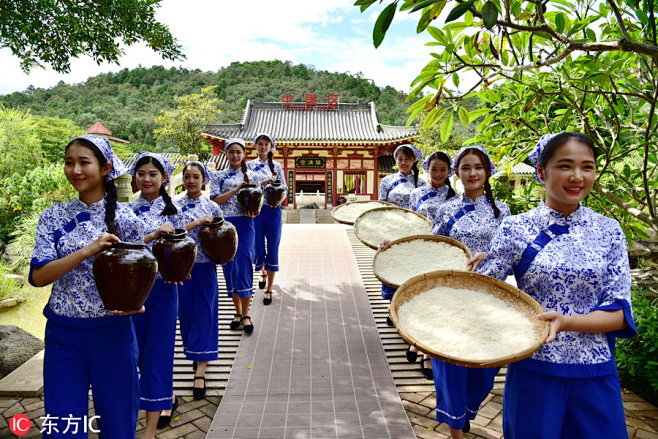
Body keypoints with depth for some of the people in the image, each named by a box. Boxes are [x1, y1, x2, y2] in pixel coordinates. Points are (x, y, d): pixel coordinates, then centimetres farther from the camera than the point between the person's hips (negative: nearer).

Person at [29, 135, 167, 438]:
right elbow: (38, 276, -10)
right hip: (63, 333, 2)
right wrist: (88, 250, -25)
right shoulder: (54, 217, 0)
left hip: (112, 331, -1)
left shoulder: (124, 218, -5)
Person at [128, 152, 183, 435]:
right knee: (141, 351, 13)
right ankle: (167, 398, 38)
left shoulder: (173, 210, -3)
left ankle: (151, 429, 10)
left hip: (162, 289, -3)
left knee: (157, 351, 0)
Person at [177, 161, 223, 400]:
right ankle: (197, 354, 34)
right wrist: (198, 222, -20)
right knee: (186, 314, 11)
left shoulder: (212, 207, 1)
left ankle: (200, 371, 2)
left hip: (205, 268, -1)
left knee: (204, 315, -1)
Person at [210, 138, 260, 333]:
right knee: (229, 267, 7)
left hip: (244, 224, -1)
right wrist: (237, 188, -13)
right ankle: (238, 312, 21)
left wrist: (253, 213, -13)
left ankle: (245, 314, 4)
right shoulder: (218, 176, 7)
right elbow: (215, 200, -5)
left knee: (244, 266, -7)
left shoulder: (252, 176, 7)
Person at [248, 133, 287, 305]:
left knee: (273, 250, 0)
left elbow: (284, 187, 7)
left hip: (273, 211, 0)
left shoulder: (276, 166, 8)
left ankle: (269, 289, 12)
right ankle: (263, 272, 39)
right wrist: (264, 181, -16)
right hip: (256, 211, 0)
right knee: (259, 250, 2)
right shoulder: (250, 165, 5)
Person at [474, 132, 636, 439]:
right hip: (533, 370, -1)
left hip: (596, 377, 2)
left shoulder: (608, 231, -1)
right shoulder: (516, 228, -7)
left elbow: (621, 312, -4)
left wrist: (565, 322, -21)